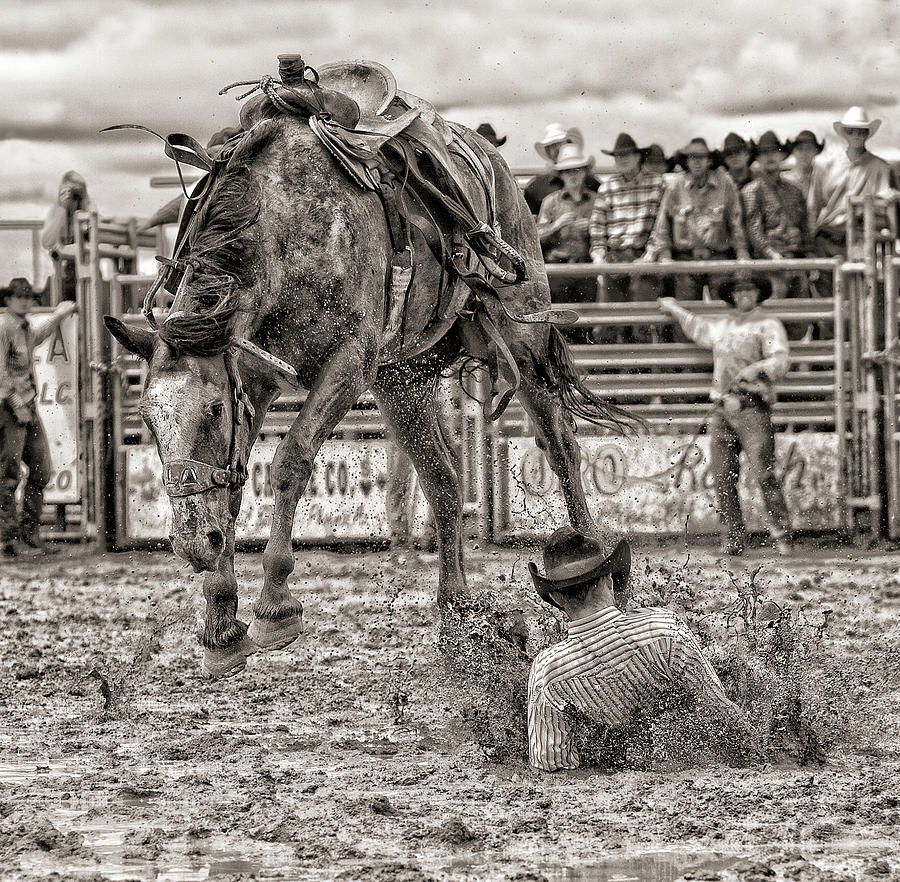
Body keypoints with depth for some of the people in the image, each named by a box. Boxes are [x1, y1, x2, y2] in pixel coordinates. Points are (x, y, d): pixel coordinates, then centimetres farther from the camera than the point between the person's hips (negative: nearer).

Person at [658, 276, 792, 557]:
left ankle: (781, 536, -12)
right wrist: (674, 309, 58)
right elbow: (696, 328, 46)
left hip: (752, 409, -5)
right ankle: (734, 539, 3)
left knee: (764, 475, -14)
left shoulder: (768, 326, 5)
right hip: (723, 410, 6)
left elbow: (779, 362, -9)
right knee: (723, 480, -1)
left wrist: (757, 368, -28)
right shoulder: (721, 327, 23)